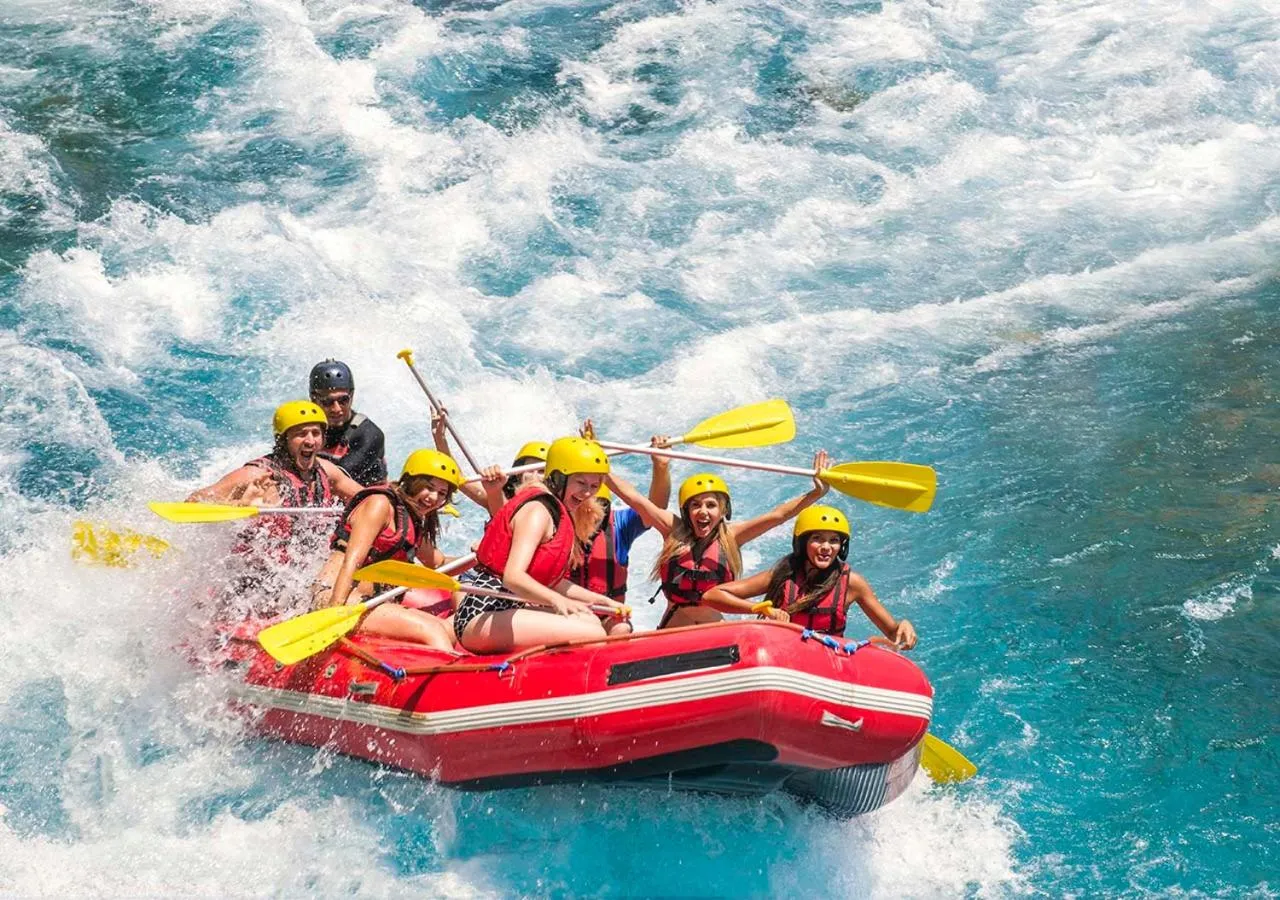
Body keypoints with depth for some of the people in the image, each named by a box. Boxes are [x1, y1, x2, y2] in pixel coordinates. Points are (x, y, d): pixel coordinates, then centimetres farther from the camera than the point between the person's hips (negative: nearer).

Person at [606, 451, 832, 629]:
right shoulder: (674, 531, 1)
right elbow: (633, 497, -3)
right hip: (672, 632, -1)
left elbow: (777, 515, -2)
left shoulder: (729, 536, 3)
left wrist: (816, 494, -11)